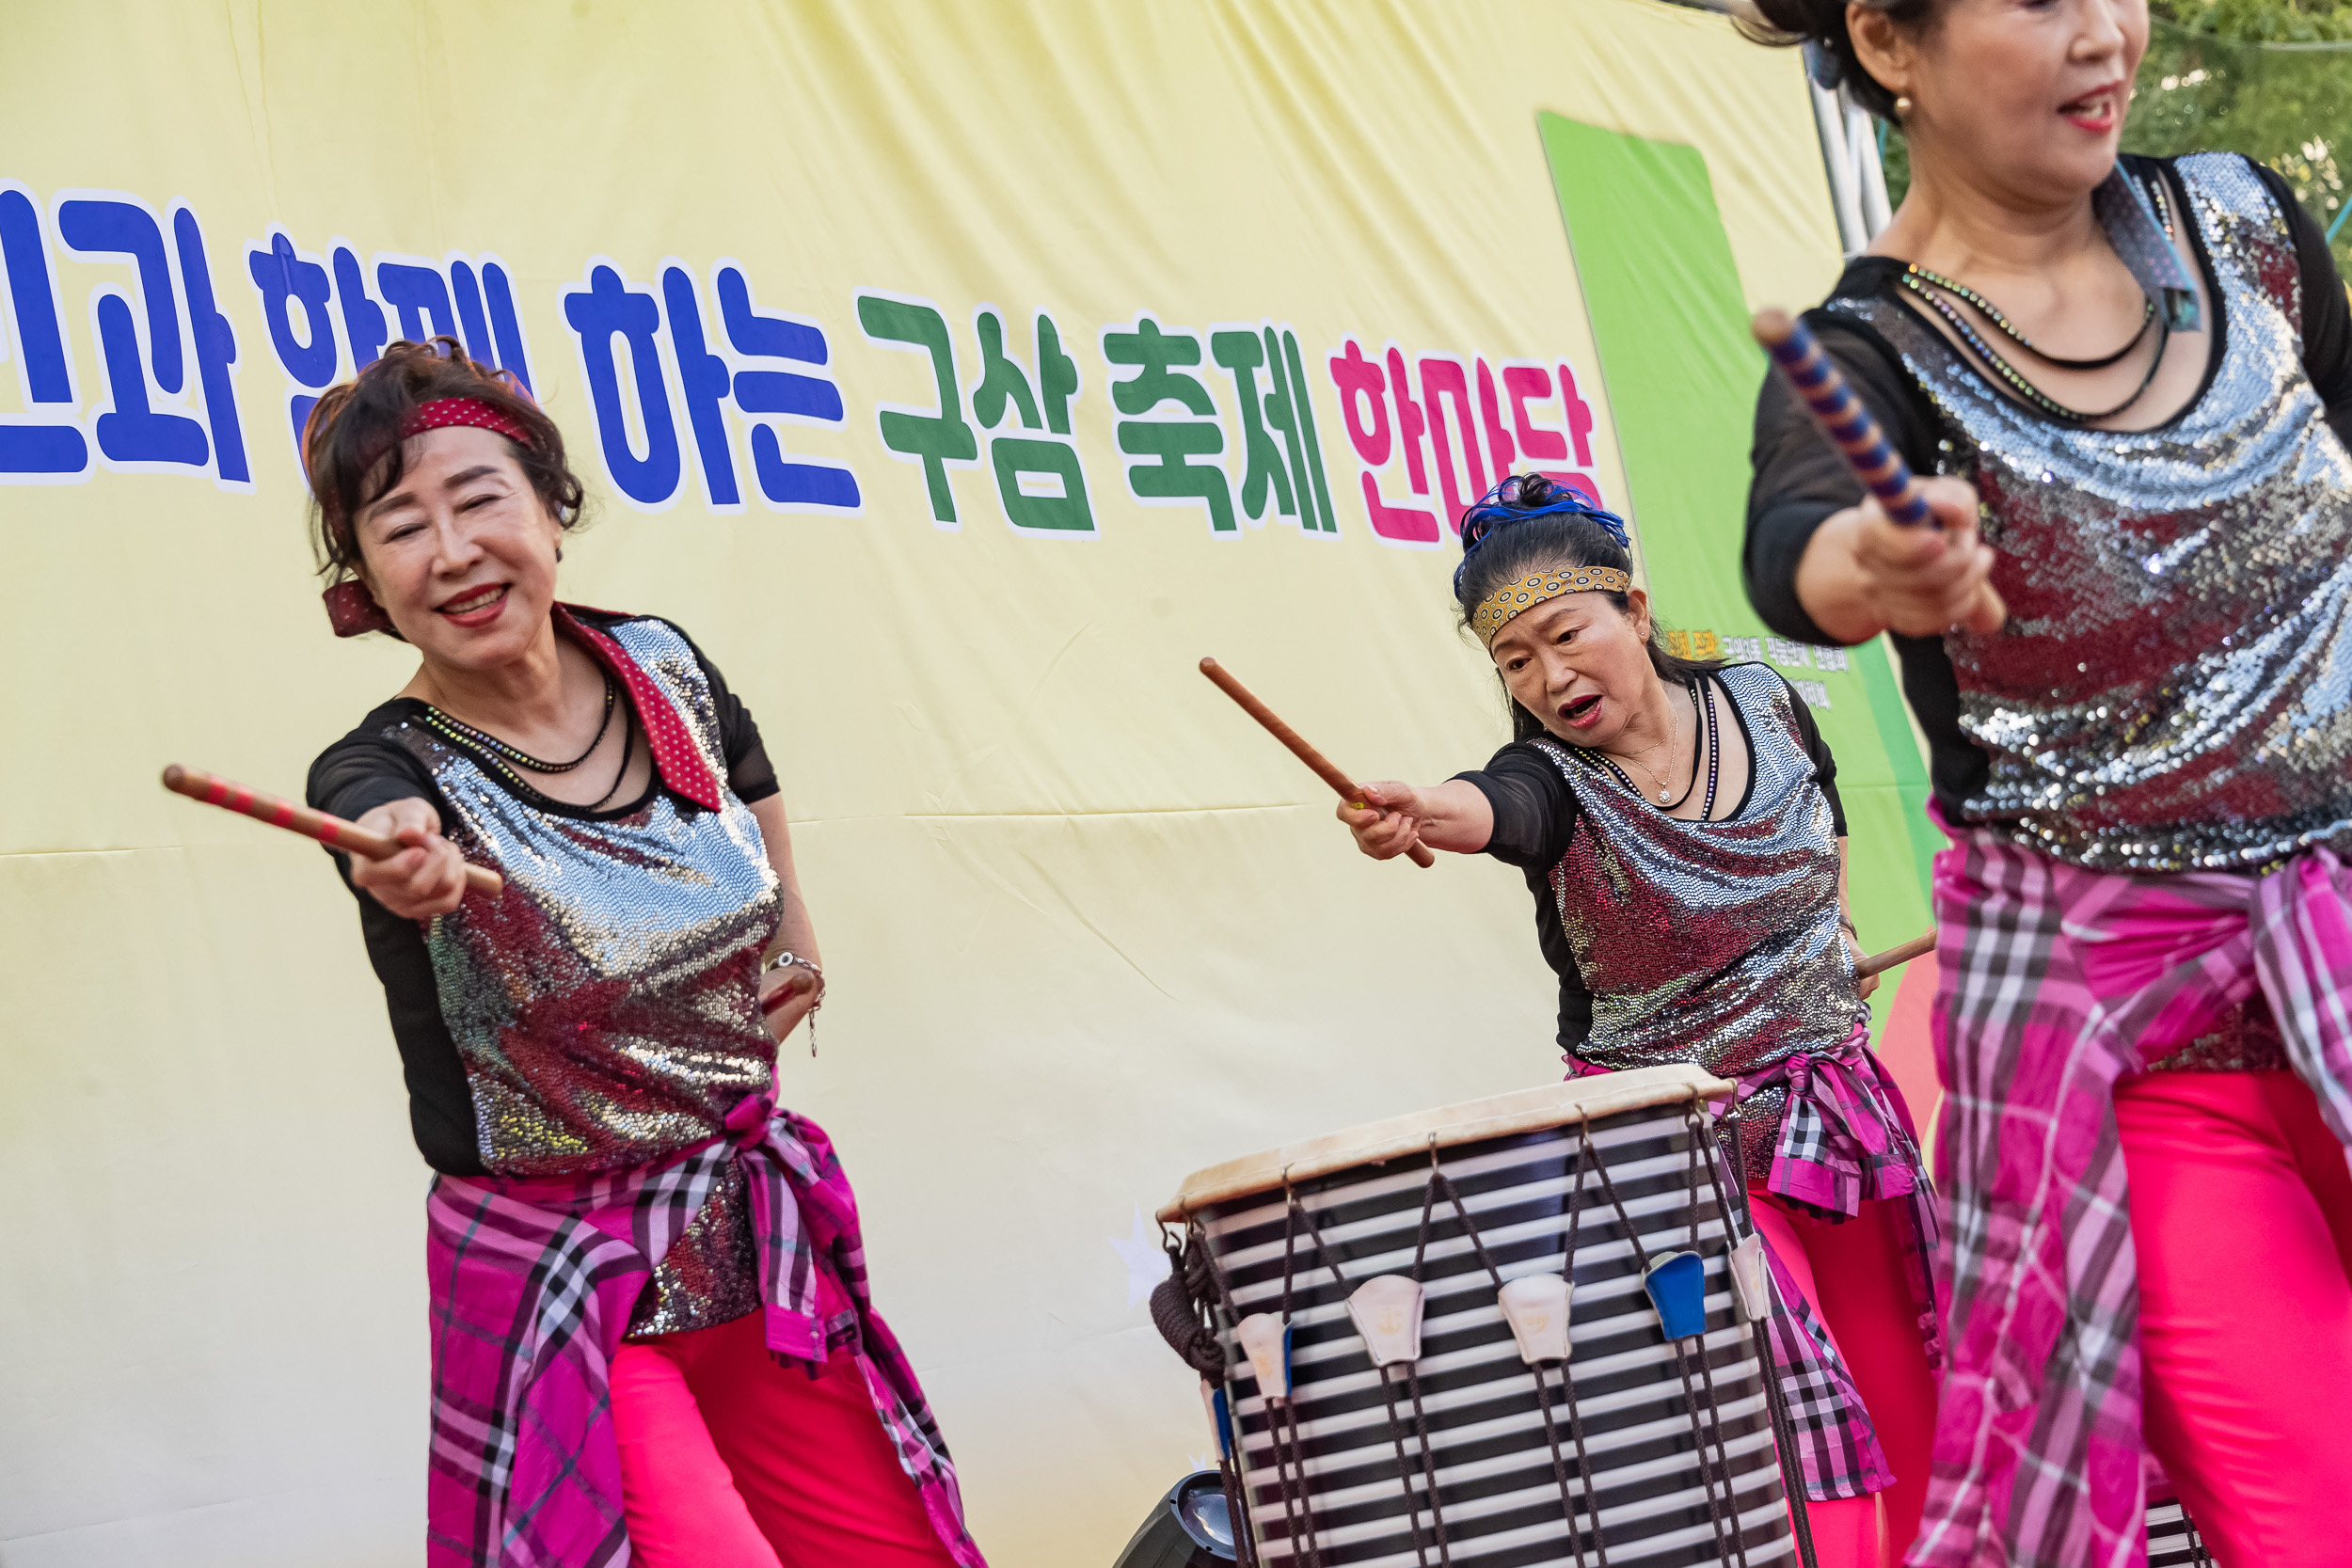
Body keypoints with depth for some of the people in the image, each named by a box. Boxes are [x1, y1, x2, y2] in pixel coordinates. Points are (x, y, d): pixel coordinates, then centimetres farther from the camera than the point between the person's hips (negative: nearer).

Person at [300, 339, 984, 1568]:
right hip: (563, 1279, -5)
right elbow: (400, 830, -41)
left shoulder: (663, 670, -2)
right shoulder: (382, 774, -16)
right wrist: (411, 870, -61)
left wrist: (794, 932, 15)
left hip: (762, 1242, 5)